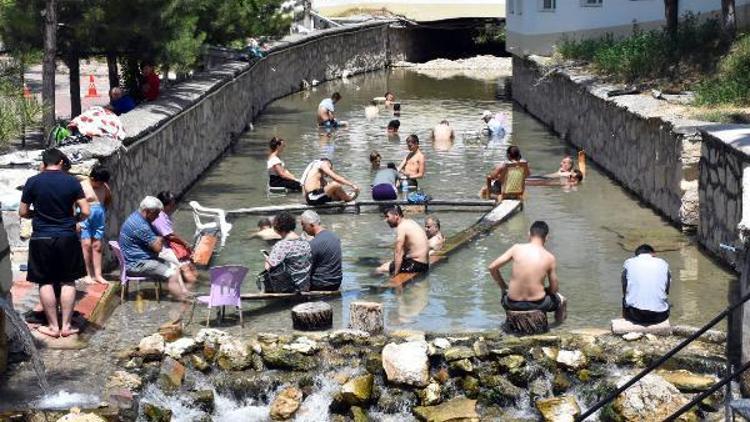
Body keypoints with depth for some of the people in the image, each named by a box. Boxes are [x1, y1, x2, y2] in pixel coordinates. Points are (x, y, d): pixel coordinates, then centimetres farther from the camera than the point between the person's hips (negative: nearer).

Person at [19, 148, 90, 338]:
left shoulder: (33, 182, -5)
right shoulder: (72, 182, -4)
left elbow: (23, 212, 1)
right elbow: (85, 212, -6)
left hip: (42, 239, -1)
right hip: (67, 238, 1)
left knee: (46, 282, 7)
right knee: (68, 282, 9)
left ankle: (53, 326, 8)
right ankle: (66, 325, 9)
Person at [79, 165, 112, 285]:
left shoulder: (104, 187, 5)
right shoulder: (82, 186, -9)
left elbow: (108, 199, 26)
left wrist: (104, 209, 12)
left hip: (99, 219, 5)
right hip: (85, 218, -5)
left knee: (97, 246, 6)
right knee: (86, 244, -9)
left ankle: (98, 275, 8)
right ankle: (88, 274, -5)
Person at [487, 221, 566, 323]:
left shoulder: (516, 248, -5)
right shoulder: (550, 258, -6)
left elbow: (492, 267, -3)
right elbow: (554, 288, 1)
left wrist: (503, 286, 12)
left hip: (513, 304, 1)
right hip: (538, 304, -1)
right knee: (560, 299, 33)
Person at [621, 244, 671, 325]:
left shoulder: (629, 263, 6)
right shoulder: (663, 264, 8)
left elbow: (625, 291, 11)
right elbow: (666, 291, 16)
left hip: (635, 315, -1)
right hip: (659, 316, 1)